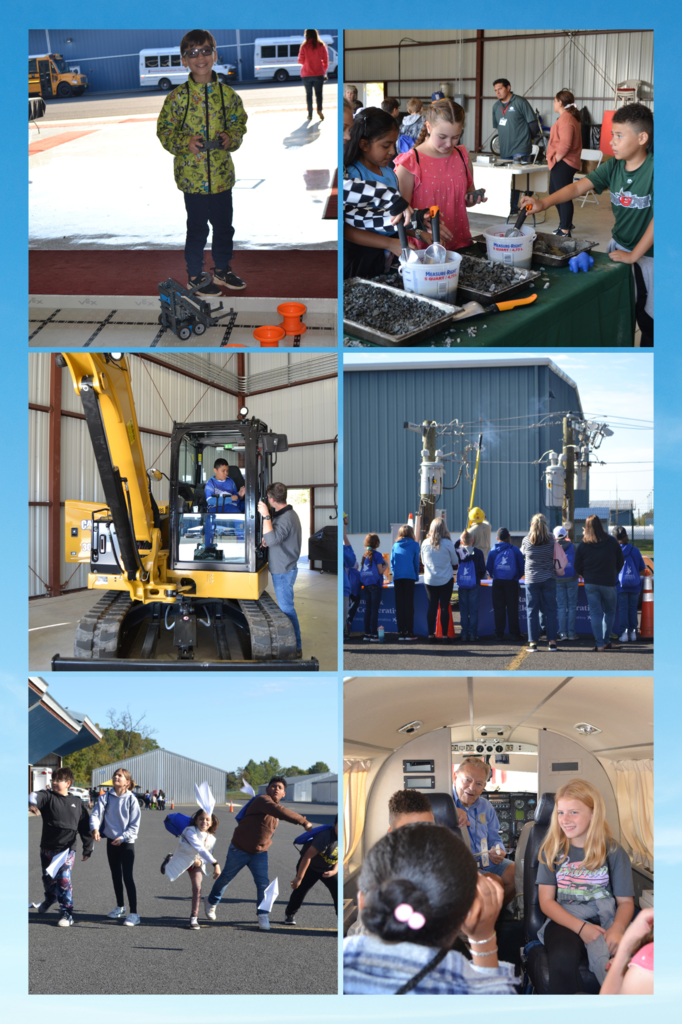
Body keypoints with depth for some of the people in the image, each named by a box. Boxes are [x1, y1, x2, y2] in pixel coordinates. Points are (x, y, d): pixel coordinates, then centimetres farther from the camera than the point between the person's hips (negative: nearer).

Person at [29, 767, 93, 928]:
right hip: (47, 847, 2)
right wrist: (32, 804, -51)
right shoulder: (47, 796, -1)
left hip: (67, 848, -2)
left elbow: (85, 828, 10)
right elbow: (36, 796, -26)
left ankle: (67, 913, -2)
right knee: (48, 878, 16)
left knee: (64, 880, -12)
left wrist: (88, 849, 9)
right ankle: (50, 898, 47)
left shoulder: (77, 803, 5)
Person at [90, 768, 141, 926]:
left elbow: (135, 824, -9)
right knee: (115, 875, 16)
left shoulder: (131, 799, -9)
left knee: (127, 877, -9)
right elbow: (96, 813, -12)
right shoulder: (106, 797, 0)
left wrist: (123, 837, -21)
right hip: (111, 841, 4)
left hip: (126, 842, -4)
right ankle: (120, 907, 32)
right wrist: (95, 829, -31)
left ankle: (134, 913, -8)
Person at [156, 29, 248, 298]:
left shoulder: (228, 94, 1)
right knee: (197, 227, 5)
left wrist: (231, 139, -10)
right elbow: (164, 131, -2)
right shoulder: (177, 97, -7)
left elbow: (239, 123, 10)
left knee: (224, 224, 14)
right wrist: (185, 143, -18)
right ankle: (194, 276, 19)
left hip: (222, 173, 3)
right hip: (192, 174, -3)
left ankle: (222, 269, 33)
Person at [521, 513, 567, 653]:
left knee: (532, 611, 4)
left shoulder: (526, 541, -6)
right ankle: (552, 641, 6)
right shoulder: (551, 540, -5)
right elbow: (555, 557, 4)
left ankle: (533, 642, 1)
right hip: (549, 579, 1)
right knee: (550, 610, 7)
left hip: (532, 580, -1)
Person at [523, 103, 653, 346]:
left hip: (648, 254, -6)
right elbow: (578, 187, -10)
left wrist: (634, 255, -21)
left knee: (647, 317, 4)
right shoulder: (612, 167, -2)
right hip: (619, 244, 6)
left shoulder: (654, 169, -21)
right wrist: (544, 203, -26)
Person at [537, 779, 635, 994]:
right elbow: (546, 901, 4)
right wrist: (580, 927, -13)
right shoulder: (552, 850, 9)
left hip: (605, 921, -1)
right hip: (565, 921, 1)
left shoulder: (614, 852, 7)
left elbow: (625, 901, 6)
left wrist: (617, 928, -18)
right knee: (562, 960, -36)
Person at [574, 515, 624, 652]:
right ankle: (606, 641, 14)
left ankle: (599, 644, 1)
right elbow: (620, 562, 5)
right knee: (609, 612, 14)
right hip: (608, 583, 0)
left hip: (590, 584, 0)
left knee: (595, 613, 3)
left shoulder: (583, 545, -6)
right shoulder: (612, 542, -3)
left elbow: (578, 567, -1)